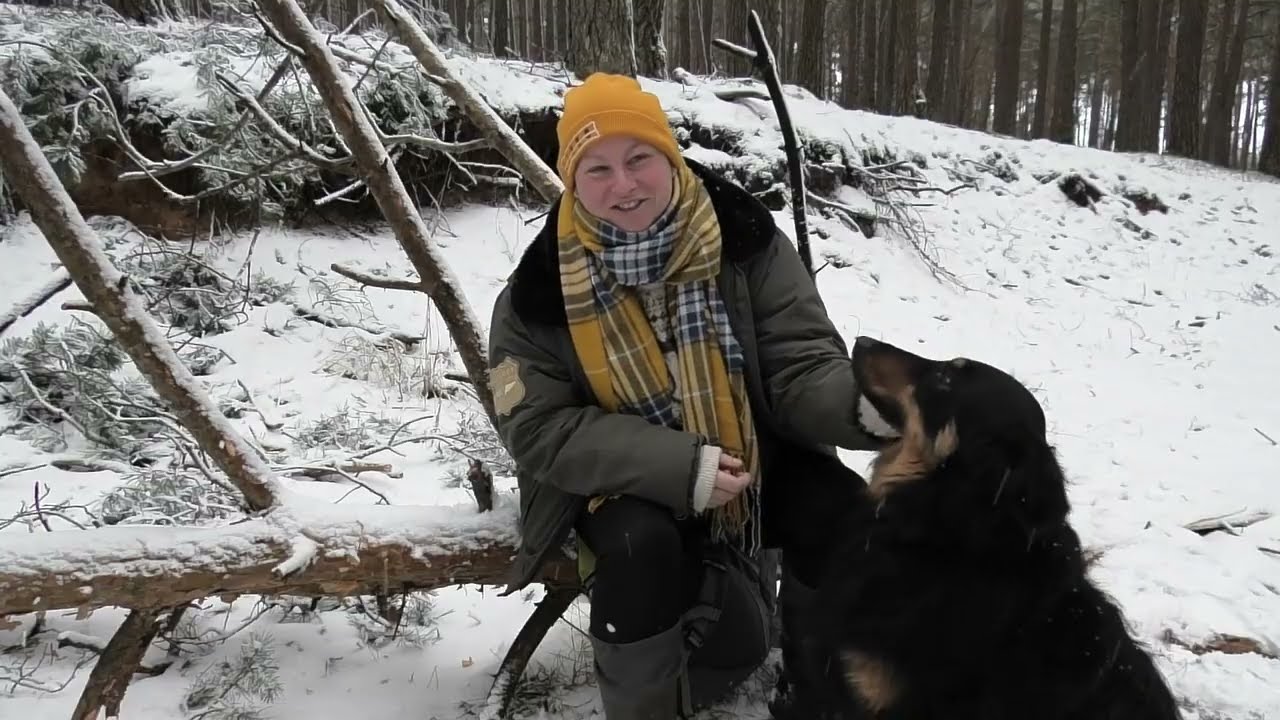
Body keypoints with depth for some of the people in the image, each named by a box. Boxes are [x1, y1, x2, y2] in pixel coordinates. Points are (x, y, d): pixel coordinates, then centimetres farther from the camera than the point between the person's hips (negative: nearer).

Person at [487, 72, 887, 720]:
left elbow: (802, 365, -13)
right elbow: (539, 428, -16)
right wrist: (679, 466, -28)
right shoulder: (542, 287, -15)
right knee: (639, 543, -32)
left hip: (753, 456, 2)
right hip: (625, 481, -2)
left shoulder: (745, 240, -13)